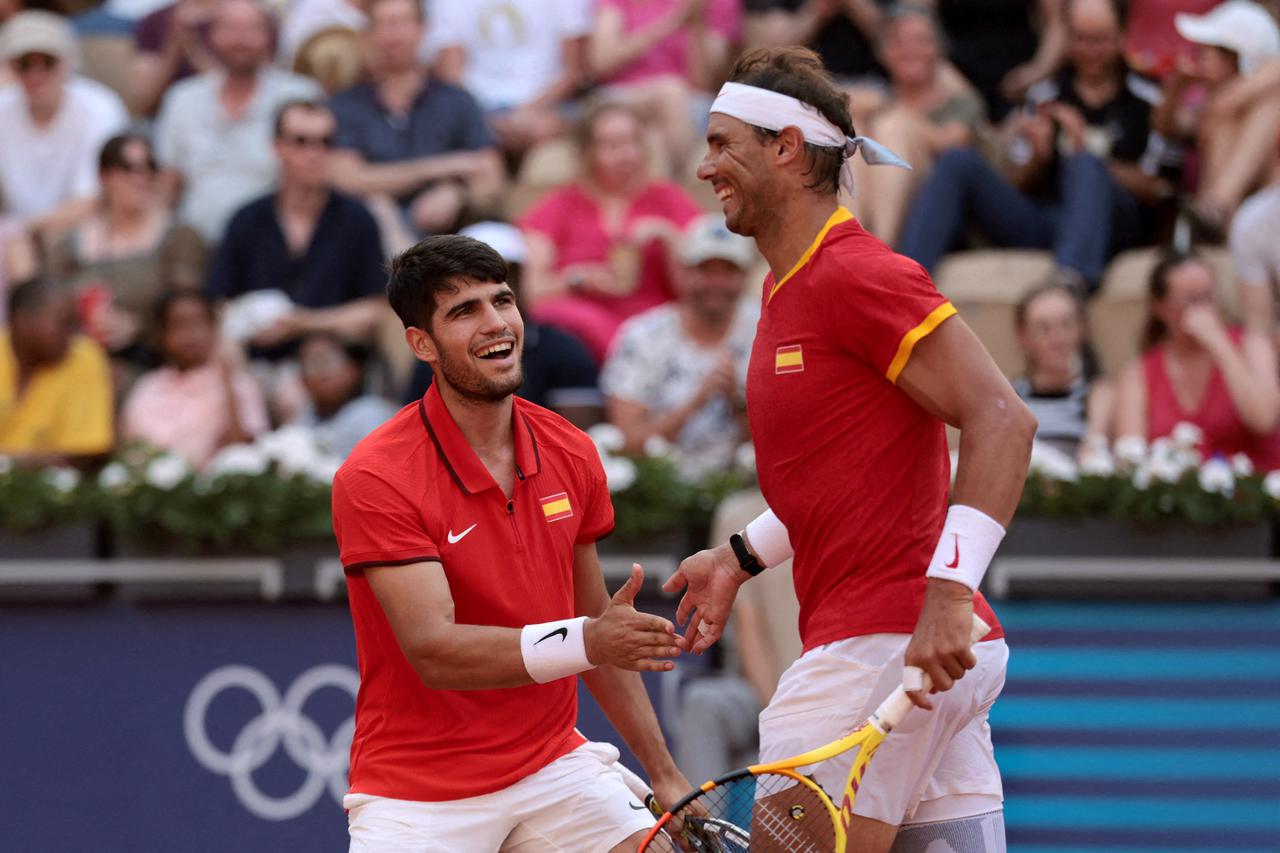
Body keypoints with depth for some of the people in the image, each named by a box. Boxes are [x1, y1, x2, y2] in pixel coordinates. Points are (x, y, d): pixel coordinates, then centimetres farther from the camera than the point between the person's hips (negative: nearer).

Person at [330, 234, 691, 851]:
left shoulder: (571, 454, 3)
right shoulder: (372, 479, -15)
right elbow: (434, 650, -23)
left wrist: (663, 774, 10)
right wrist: (586, 642, -34)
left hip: (553, 765, 4)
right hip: (418, 792, -4)